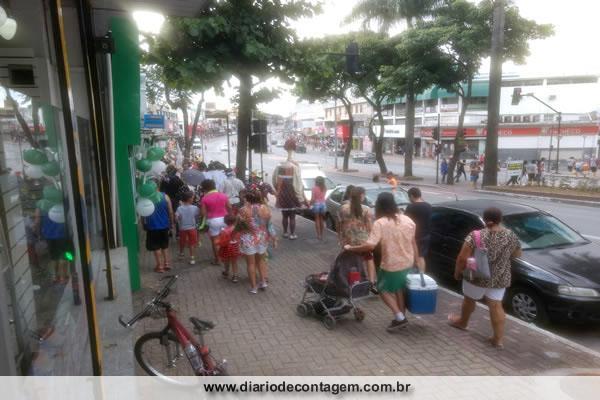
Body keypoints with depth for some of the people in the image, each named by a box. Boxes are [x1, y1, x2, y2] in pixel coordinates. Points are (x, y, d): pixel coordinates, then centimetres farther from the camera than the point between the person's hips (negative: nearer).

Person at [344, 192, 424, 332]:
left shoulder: (380, 223, -22)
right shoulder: (407, 220, -2)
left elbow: (370, 246, -28)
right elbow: (413, 242, 7)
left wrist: (351, 248, -16)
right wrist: (417, 259, 19)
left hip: (391, 265, -6)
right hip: (408, 262, 6)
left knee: (383, 289, 14)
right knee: (399, 288, 25)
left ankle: (399, 317, 5)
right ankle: (401, 316, 32)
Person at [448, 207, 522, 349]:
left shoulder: (476, 235, -20)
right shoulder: (511, 236, -5)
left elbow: (462, 258, -19)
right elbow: (517, 254, 11)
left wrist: (457, 272, -4)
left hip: (478, 277, -3)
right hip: (500, 278, 4)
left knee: (469, 299, 18)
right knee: (496, 305, 11)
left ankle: (462, 322, 40)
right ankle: (498, 338, 12)